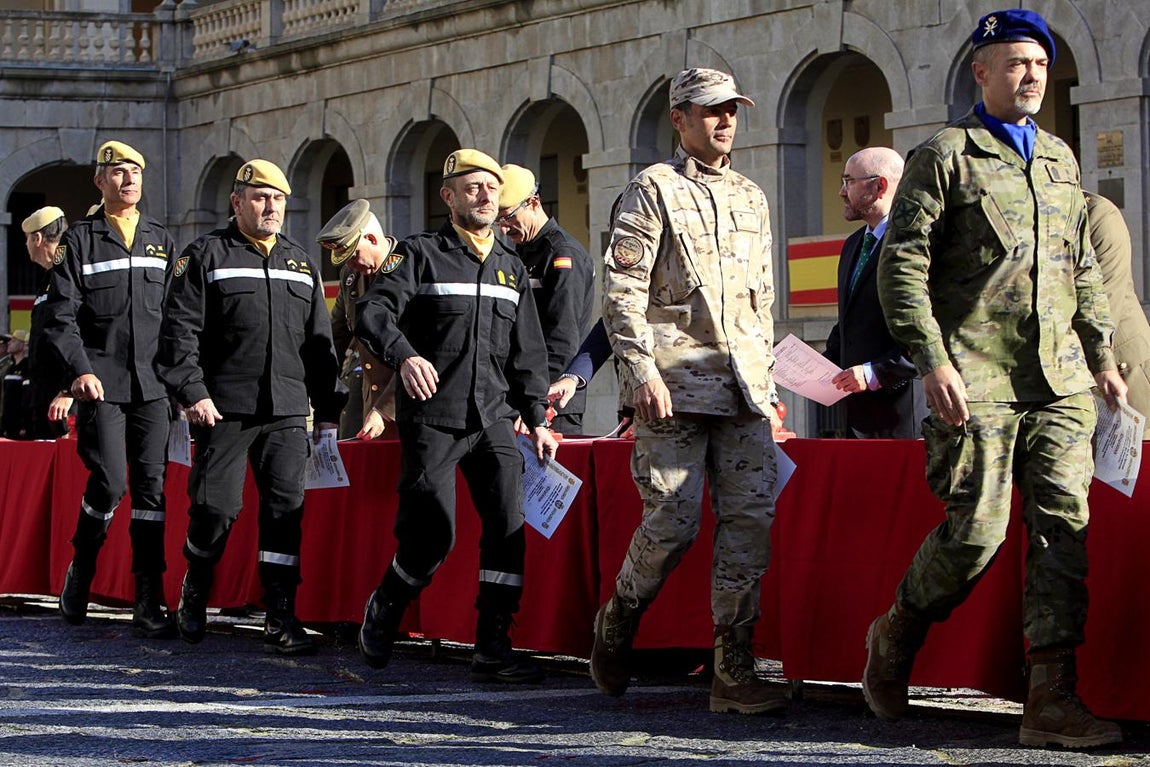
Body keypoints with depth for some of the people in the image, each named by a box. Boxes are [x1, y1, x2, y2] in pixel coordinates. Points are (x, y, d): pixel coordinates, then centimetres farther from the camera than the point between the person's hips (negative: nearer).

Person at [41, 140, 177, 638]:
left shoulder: (161, 240, 15)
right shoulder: (80, 240, 4)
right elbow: (60, 316, -1)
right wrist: (79, 370, -14)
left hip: (153, 385, 3)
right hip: (101, 384, -3)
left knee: (151, 488, -2)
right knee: (109, 482, -12)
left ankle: (149, 605, 0)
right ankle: (80, 572, 14)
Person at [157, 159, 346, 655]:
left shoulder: (301, 264, 18)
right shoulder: (206, 256, 3)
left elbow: (320, 342, 19)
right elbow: (180, 330, -3)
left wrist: (329, 410, 14)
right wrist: (192, 391, -14)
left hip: (288, 412, 4)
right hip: (224, 409, -4)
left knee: (285, 509, -4)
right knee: (216, 507, -5)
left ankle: (281, 622, -2)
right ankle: (194, 594, 21)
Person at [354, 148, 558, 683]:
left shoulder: (512, 269, 18)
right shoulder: (421, 254, 1)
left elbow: (527, 353, 20)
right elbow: (374, 312, -13)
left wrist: (537, 420, 11)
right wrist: (404, 355, -32)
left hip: (495, 418, 5)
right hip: (432, 418, -5)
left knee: (508, 525, -9)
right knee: (433, 534, -8)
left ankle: (493, 649, -5)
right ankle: (383, 610, 20)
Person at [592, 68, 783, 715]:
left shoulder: (752, 199, 20)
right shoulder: (654, 189, 1)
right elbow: (623, 290, -6)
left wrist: (768, 382, 18)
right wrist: (642, 370, -15)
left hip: (744, 385, 5)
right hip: (675, 380, -5)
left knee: (751, 516, -4)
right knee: (674, 521, -7)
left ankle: (734, 669, -2)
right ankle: (617, 625, 19)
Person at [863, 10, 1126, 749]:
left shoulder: (1060, 158, 19)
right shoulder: (945, 156, 0)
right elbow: (902, 265, -6)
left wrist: (1102, 356, 18)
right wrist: (934, 361, -15)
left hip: (1060, 381, 6)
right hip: (978, 382, -5)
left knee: (1065, 529, -3)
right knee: (977, 531, -9)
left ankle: (1052, 700, -2)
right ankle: (897, 635, 18)